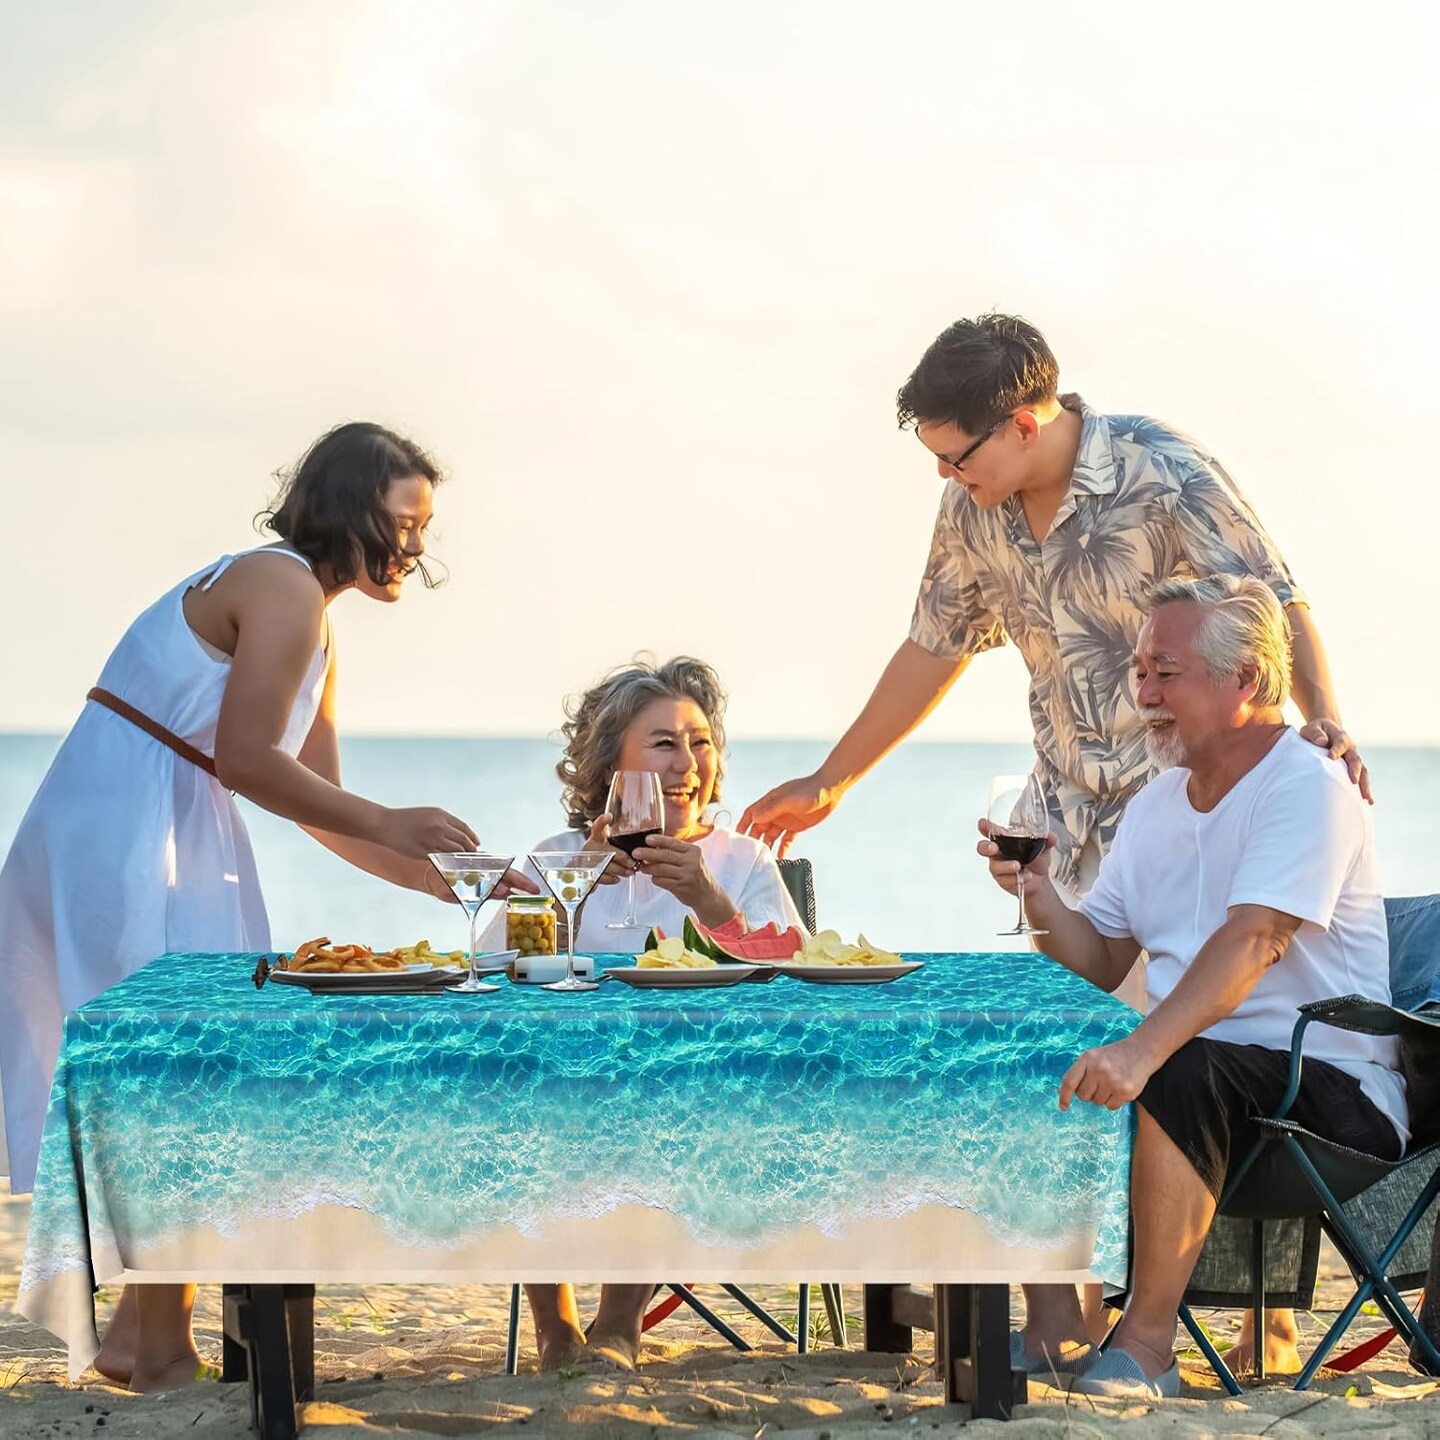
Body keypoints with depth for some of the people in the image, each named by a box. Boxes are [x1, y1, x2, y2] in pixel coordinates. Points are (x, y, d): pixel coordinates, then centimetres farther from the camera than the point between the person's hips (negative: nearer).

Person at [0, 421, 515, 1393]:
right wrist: (392, 825, -14)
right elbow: (243, 759, -19)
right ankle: (160, 1346, -1)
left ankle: (147, 1334, 16)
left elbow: (322, 807, 21)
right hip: (118, 836, -10)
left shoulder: (313, 628, 19)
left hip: (168, 847, 10)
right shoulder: (285, 587, -12)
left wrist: (446, 881, 16)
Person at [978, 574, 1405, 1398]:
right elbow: (1101, 966, 14)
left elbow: (1250, 942, -28)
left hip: (1330, 1086, -8)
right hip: (1197, 1068, 8)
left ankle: (1147, 1345, -27)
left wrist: (1142, 1051, -41)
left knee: (1182, 1073, -34)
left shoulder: (1307, 789, -13)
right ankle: (1054, 1319, -11)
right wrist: (1038, 894, -7)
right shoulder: (1159, 803, 14)